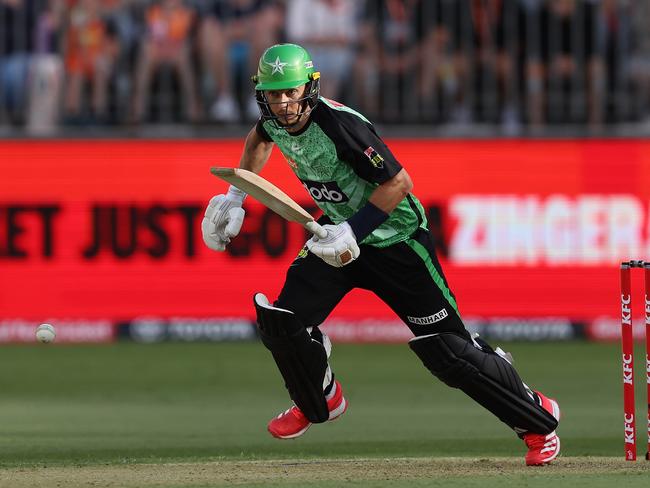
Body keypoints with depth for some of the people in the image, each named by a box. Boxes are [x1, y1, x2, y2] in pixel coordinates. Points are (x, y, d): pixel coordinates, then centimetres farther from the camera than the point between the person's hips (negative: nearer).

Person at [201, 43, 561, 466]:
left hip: (395, 237, -7)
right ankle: (320, 401, 22)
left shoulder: (339, 124, -30)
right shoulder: (275, 121, -8)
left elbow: (399, 182, -28)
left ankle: (538, 418, 11)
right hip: (341, 230, 7)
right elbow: (260, 139, 19)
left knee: (447, 350, -7)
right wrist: (236, 198, 15)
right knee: (281, 320, -7)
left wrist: (352, 232, -32)